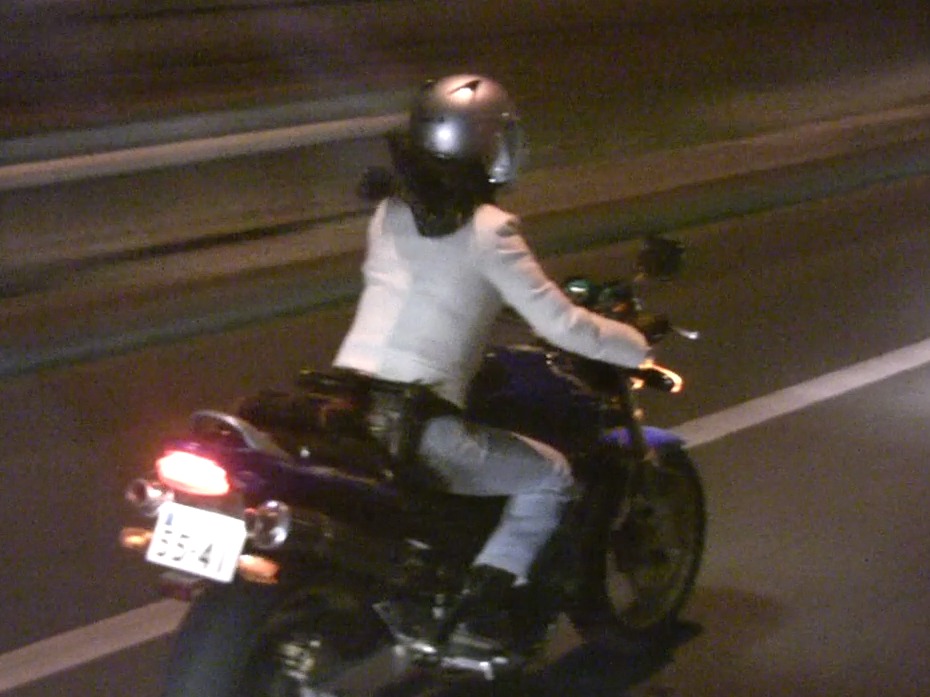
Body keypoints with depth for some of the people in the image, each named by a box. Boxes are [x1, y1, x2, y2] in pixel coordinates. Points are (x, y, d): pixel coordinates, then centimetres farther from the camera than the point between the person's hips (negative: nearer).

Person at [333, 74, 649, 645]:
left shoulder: (390, 213, 10)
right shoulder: (488, 230, -10)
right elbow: (560, 325, -10)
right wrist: (638, 348, 6)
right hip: (420, 424, -7)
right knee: (552, 477, 11)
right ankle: (489, 586, -6)